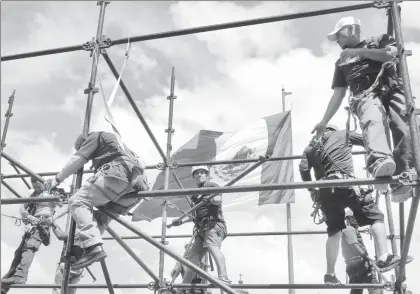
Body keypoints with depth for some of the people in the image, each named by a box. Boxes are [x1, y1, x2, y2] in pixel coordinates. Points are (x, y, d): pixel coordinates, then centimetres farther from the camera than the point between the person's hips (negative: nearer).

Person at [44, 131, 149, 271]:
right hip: (138, 182, 9)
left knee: (78, 201, -14)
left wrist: (58, 179, 21)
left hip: (117, 171, -9)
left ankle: (92, 247, -32)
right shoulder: (116, 143, 44)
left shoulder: (95, 136, 20)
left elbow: (77, 159, 11)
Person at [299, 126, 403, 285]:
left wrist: (312, 190, 20)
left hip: (325, 190, 5)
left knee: (334, 231, 14)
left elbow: (303, 168, 12)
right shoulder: (342, 134, 18)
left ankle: (330, 274, 16)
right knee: (375, 216, 5)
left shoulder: (311, 146, 25)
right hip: (345, 183, -4)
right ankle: (384, 257, -10)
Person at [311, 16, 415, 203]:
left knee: (404, 131, -26)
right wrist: (324, 122, 20)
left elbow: (391, 54, 2)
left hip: (392, 90, 1)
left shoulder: (379, 40, 25)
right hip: (365, 95, 0)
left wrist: (357, 51, 6)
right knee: (373, 121, -36)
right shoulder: (341, 62, 33)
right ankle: (380, 162, -63)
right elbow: (338, 94, 28)